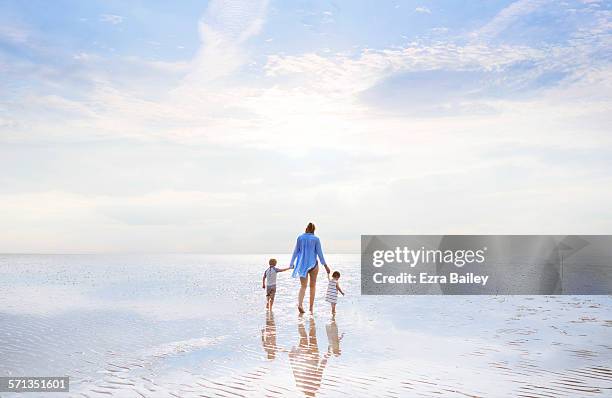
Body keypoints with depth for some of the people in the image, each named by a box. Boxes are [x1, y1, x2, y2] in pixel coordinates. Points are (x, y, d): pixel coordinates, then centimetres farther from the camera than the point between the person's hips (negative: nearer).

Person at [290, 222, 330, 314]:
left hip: (302, 264, 2)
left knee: (303, 286, 4)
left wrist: (292, 263, 15)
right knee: (312, 286, 13)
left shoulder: (300, 238, 0)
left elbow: (296, 251, 4)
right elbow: (319, 253, -6)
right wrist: (325, 265, 0)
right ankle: (311, 308, 14)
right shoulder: (316, 239, -5)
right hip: (313, 264, -1)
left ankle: (300, 304, -21)